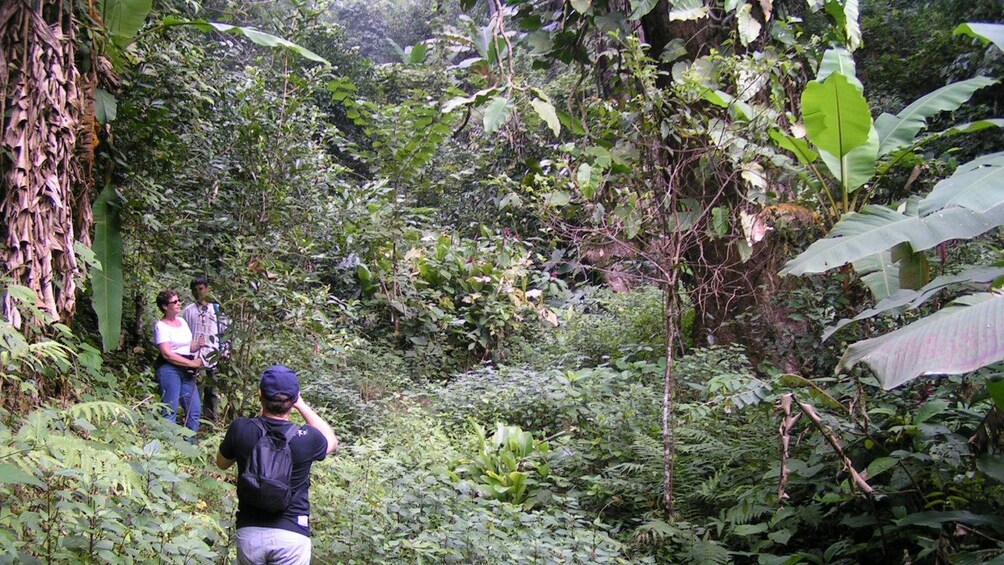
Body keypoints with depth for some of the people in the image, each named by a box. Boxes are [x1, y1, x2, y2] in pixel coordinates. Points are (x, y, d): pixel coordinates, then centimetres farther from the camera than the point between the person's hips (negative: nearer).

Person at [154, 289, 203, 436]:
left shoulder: (182, 321, 16)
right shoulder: (161, 326, -7)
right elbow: (167, 354, -16)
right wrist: (191, 363, -15)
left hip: (186, 370, 7)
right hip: (169, 369, -7)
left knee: (194, 408, 3)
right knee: (171, 409, -8)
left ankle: (190, 441, 13)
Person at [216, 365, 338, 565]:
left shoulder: (240, 429, -11)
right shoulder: (306, 438, -15)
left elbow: (221, 463, 12)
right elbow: (331, 441, 11)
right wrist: (302, 406, 10)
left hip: (249, 531, 2)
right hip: (291, 533, -2)